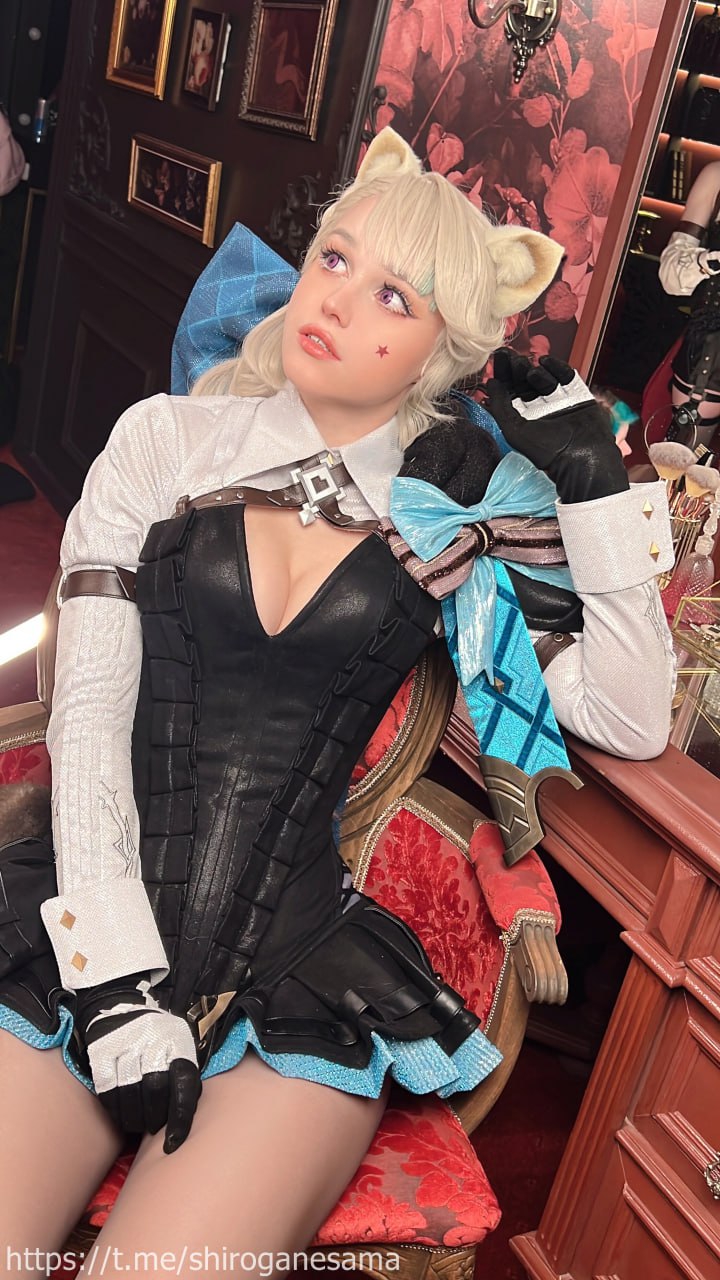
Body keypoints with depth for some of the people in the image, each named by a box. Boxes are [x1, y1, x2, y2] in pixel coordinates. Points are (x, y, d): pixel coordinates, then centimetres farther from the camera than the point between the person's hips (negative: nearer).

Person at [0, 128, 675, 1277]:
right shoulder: (168, 439, 4)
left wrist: (595, 486, -6)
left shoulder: (450, 510, 4)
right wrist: (118, 985, -10)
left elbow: (632, 719, 1)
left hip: (299, 969, 0)